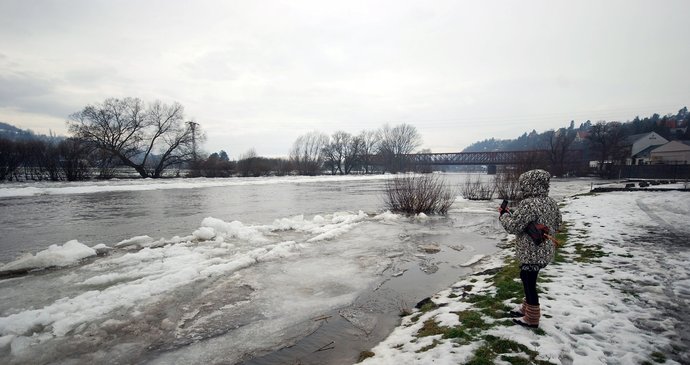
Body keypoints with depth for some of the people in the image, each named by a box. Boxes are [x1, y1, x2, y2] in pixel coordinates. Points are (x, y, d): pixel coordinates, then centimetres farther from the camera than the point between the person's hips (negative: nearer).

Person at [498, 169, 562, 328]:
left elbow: (513, 226, -22)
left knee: (529, 283, 6)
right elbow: (558, 222, 18)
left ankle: (531, 318, 21)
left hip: (531, 253, -9)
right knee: (528, 280, 24)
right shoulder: (551, 202, 4)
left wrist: (504, 214, -3)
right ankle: (527, 308, 41)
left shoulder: (528, 204, -24)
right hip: (545, 251, 9)